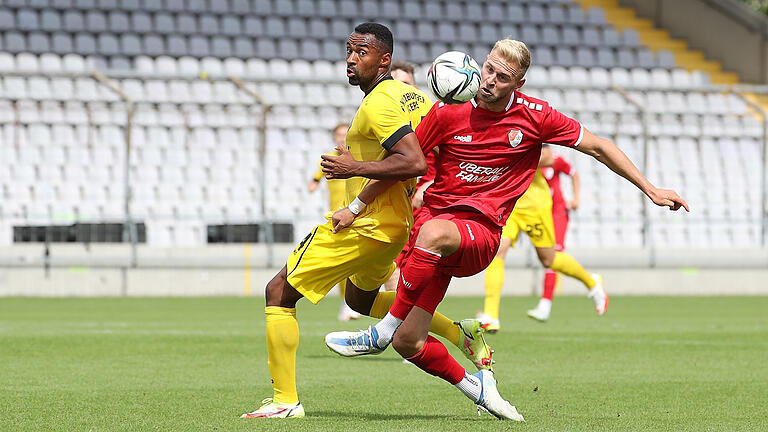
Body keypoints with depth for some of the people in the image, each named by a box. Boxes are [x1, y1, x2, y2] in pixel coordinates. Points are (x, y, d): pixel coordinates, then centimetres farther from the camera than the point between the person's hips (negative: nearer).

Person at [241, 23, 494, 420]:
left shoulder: (377, 105, -20)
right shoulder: (412, 96, 9)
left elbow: (414, 163, -30)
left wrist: (358, 169, -23)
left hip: (365, 224, -10)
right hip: (397, 223, 10)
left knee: (279, 293, -3)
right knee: (361, 299, 34)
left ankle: (285, 401, -7)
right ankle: (458, 331, 21)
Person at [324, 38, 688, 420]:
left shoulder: (533, 116, -1)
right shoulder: (449, 112, 1)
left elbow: (597, 148, 9)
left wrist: (651, 191, 8)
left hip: (479, 233, -3)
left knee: (434, 233, -41)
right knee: (408, 342, -8)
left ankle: (382, 332, -28)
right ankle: (473, 385, 21)